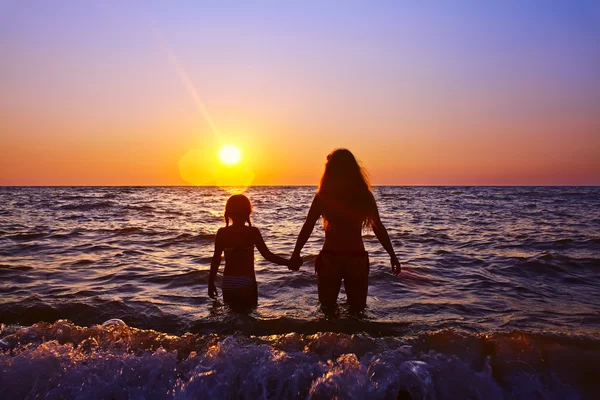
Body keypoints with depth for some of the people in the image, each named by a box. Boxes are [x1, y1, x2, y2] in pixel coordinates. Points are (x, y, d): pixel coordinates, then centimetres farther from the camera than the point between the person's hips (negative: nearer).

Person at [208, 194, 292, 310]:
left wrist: (211, 282, 9)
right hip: (246, 283, -3)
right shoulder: (253, 232, -7)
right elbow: (267, 255, -10)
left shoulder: (222, 233, 0)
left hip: (228, 283, 4)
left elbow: (216, 259, 1)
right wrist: (288, 263, -1)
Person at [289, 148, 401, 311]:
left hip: (330, 258, -1)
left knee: (327, 310, 13)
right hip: (357, 258, 1)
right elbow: (378, 228, 1)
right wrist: (392, 255, 7)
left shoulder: (323, 195, -3)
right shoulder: (364, 195, 1)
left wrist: (296, 253, 1)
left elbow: (308, 226, -5)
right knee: (357, 311, 14)